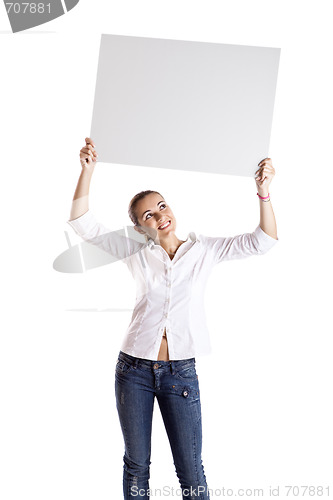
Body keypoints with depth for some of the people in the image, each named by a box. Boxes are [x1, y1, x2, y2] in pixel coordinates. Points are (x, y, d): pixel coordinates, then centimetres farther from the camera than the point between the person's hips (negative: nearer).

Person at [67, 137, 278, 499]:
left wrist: (263, 193, -21)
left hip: (180, 373, -1)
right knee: (136, 466, 15)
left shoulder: (203, 249, 2)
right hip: (134, 370, 1)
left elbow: (261, 242, -6)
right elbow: (83, 224, -4)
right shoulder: (137, 253, 2)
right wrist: (87, 170, -16)